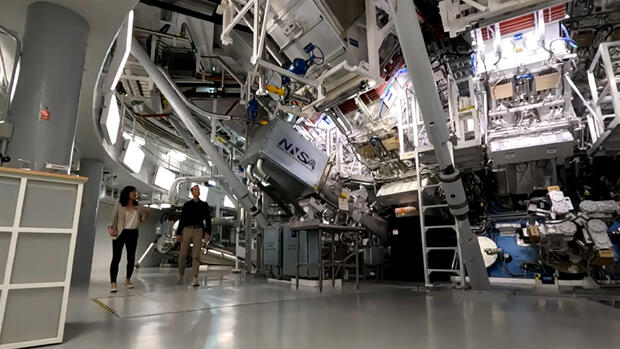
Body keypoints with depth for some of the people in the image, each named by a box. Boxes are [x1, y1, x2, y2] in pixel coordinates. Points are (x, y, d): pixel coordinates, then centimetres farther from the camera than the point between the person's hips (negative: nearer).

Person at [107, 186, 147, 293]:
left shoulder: (138, 207, 10)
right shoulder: (119, 205, -1)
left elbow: (142, 220, 13)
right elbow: (114, 218, -3)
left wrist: (144, 213, -7)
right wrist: (111, 227, -21)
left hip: (133, 234, 4)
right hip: (120, 233, -4)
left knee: (131, 258, 10)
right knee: (116, 258, -6)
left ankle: (128, 280, 27)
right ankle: (113, 283, -3)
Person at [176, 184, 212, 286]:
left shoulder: (204, 205, 9)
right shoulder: (187, 205, 8)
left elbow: (208, 220, 4)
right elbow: (182, 219, 7)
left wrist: (208, 233, -8)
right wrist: (178, 233, 1)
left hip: (198, 231, 0)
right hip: (187, 230, 0)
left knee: (196, 256, -4)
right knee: (182, 254, 3)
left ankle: (194, 279, -3)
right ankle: (180, 274, 29)